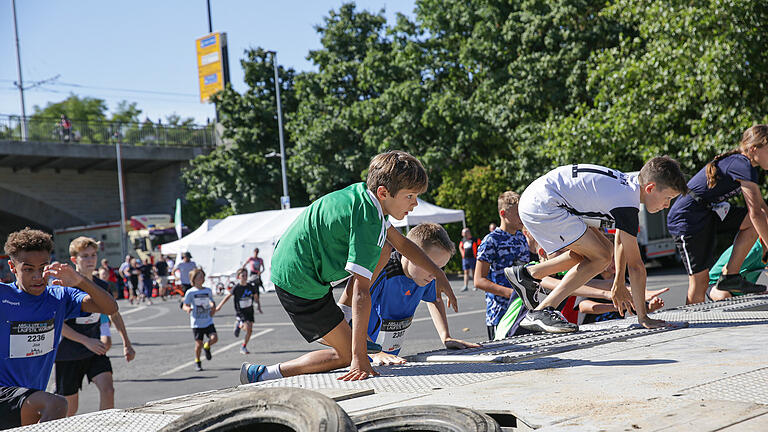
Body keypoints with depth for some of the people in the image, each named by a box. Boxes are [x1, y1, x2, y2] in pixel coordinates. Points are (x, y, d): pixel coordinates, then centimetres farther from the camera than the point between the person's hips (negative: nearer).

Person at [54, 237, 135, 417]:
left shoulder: (102, 287, 3)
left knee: (108, 390, -18)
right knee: (70, 408, 5)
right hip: (68, 354, -4)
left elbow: (115, 314, 18)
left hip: (95, 351, 4)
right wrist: (86, 341, -24)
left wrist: (127, 344, 14)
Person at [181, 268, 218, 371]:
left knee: (214, 338, -16)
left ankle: (207, 347, 19)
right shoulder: (190, 292, -5)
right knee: (198, 344, -1)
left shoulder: (208, 291, 6)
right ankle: (197, 362, 24)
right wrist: (187, 309, -23)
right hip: (196, 323, -3)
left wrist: (213, 307, 0)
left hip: (208, 321, 3)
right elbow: (184, 305, -1)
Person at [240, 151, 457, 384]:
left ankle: (345, 319, 13)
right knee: (347, 355, 1)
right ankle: (261, 375, 1)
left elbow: (401, 243, 17)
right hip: (300, 284, -9)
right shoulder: (370, 222, -25)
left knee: (381, 253, 10)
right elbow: (361, 292, -29)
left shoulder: (363, 192, 2)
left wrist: (438, 274, 13)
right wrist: (359, 359, -29)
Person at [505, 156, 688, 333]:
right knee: (601, 256, -11)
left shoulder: (630, 184, 9)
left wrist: (619, 284, 28)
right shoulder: (627, 203, -20)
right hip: (541, 206, -10)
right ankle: (540, 312, -12)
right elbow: (635, 265, -18)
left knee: (605, 250, 13)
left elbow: (620, 241, 23)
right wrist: (643, 318, -12)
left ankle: (527, 274, 18)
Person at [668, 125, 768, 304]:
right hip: (687, 220, -10)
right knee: (700, 281, -8)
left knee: (753, 222, -1)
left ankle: (730, 275, 1)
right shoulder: (744, 166, -17)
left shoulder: (739, 162, 12)